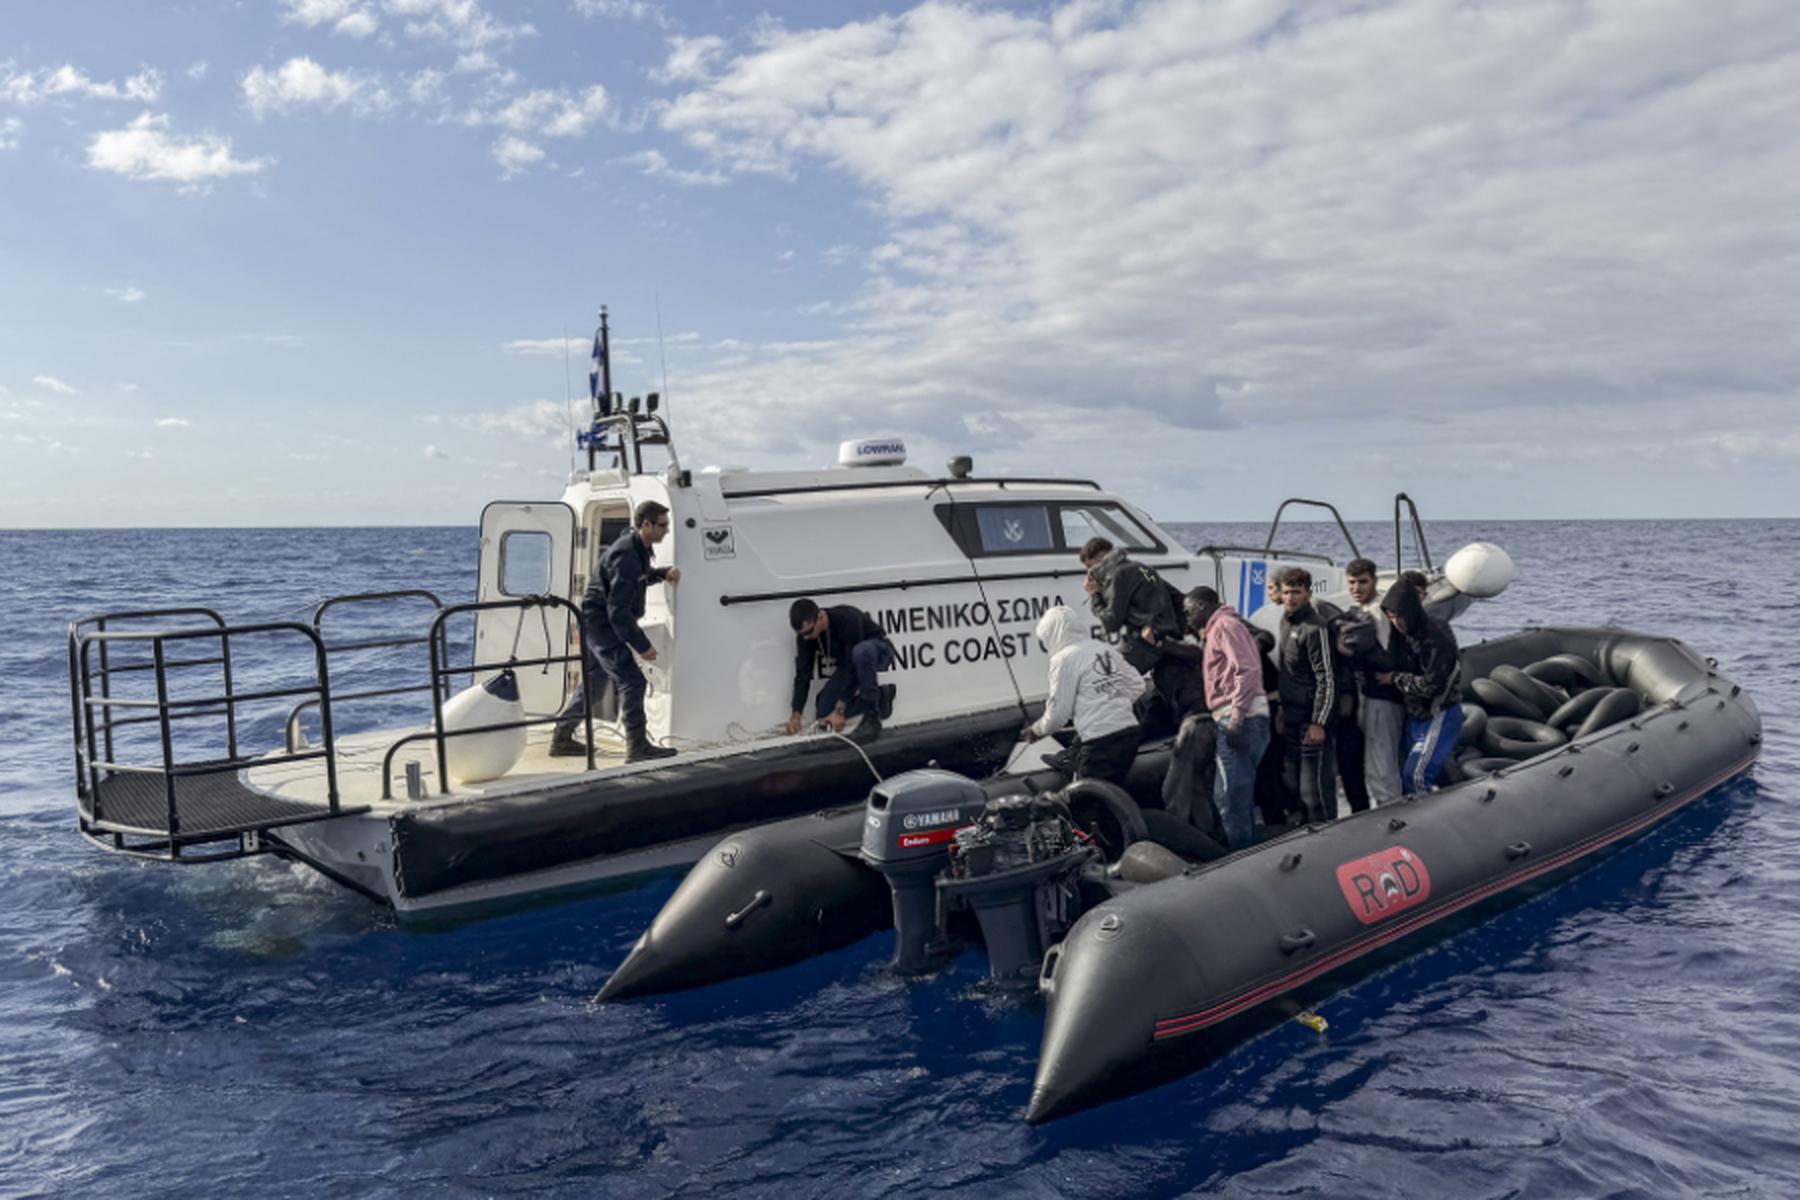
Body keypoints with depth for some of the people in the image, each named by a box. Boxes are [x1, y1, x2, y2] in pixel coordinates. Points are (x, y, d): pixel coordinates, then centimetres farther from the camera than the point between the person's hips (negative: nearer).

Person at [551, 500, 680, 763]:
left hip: (596, 623, 11)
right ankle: (638, 747, -10)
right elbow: (618, 611, -26)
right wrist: (642, 645, -24)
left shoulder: (638, 549, 6)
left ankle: (562, 739, 29)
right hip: (600, 622, -11)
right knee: (631, 680, -13)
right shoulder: (625, 555, -24)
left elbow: (640, 576, 27)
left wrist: (663, 573, 6)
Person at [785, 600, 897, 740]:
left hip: (877, 650, -6)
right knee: (825, 715, -8)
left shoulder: (847, 619, -36)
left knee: (861, 651, -43)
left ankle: (872, 716, -27)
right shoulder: (805, 634, -17)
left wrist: (840, 710, -34)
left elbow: (852, 666, -35)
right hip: (849, 663, 6)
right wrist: (796, 714, -23)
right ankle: (879, 696, 9)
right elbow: (803, 673, -15)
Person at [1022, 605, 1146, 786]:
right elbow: (1137, 685, 16)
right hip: (1129, 733, 8)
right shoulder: (1106, 649, 13)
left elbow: (1058, 712, -6)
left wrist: (1036, 730, 12)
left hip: (1099, 742, -8)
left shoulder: (1063, 659, -7)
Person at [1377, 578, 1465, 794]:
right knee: (1406, 775, 11)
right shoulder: (1404, 633, 3)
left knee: (1416, 776, -13)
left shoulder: (1436, 638, -23)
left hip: (1439, 717, -8)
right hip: (1415, 715, 8)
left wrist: (1394, 678, -15)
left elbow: (1430, 685, -24)